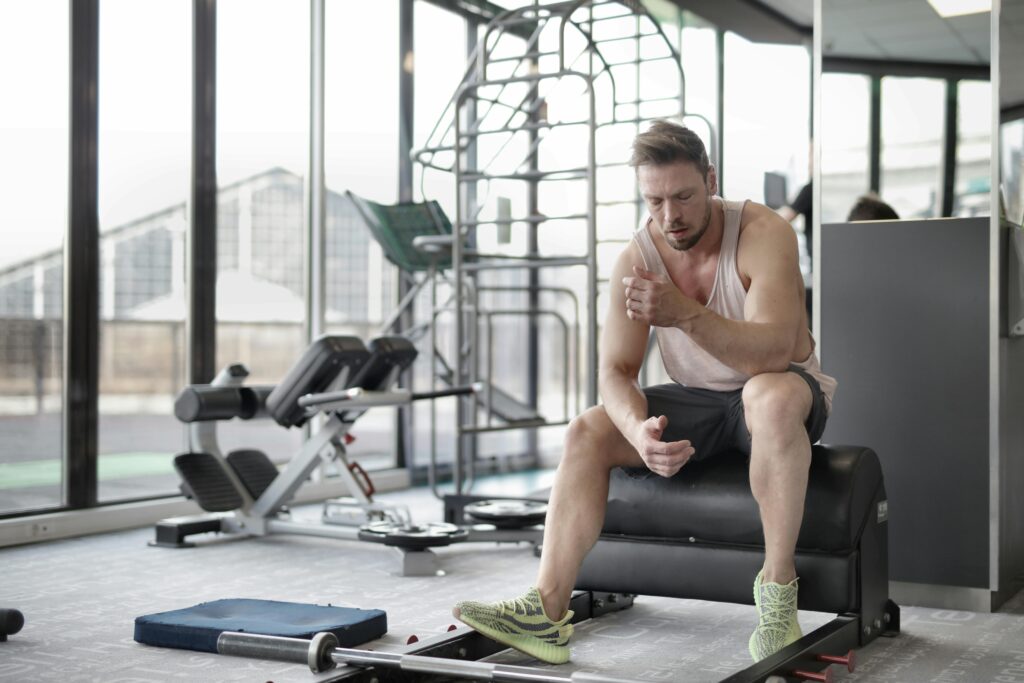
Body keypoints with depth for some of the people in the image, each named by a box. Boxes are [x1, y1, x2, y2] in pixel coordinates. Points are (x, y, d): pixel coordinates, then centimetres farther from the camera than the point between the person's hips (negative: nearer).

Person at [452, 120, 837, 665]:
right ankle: (546, 612, -23)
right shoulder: (636, 257, -8)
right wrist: (640, 429, -34)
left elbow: (774, 351, -33)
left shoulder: (763, 233, -21)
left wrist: (685, 314, -48)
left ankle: (778, 588, -29)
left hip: (784, 391, -4)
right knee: (586, 432, -15)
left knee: (770, 396, -40)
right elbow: (616, 371, -11)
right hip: (696, 401, 5)